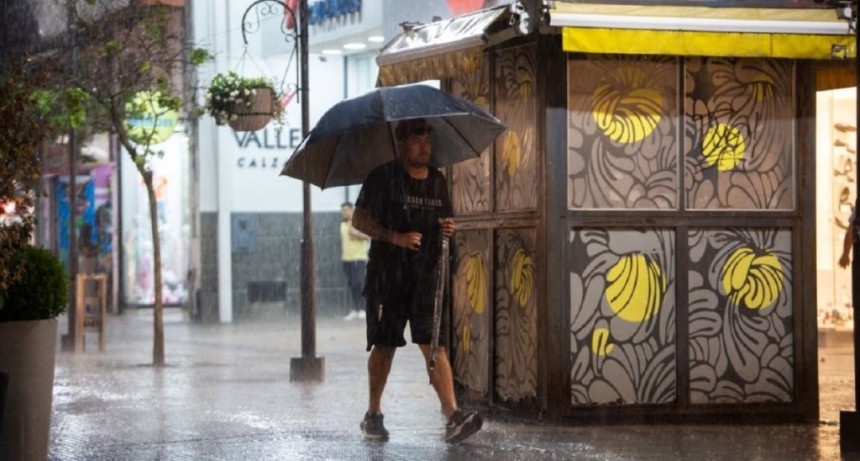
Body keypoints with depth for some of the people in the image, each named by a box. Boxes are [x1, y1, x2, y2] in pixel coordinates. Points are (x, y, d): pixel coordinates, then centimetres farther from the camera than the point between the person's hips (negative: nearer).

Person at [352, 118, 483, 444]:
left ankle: (453, 417, -15)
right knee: (384, 345, 5)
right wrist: (396, 237, -19)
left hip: (426, 277, 3)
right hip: (387, 277, -3)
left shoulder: (437, 180, 11)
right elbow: (359, 220, -5)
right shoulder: (383, 177, -4)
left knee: (435, 345, -6)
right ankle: (373, 415, 20)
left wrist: (448, 228, -2)